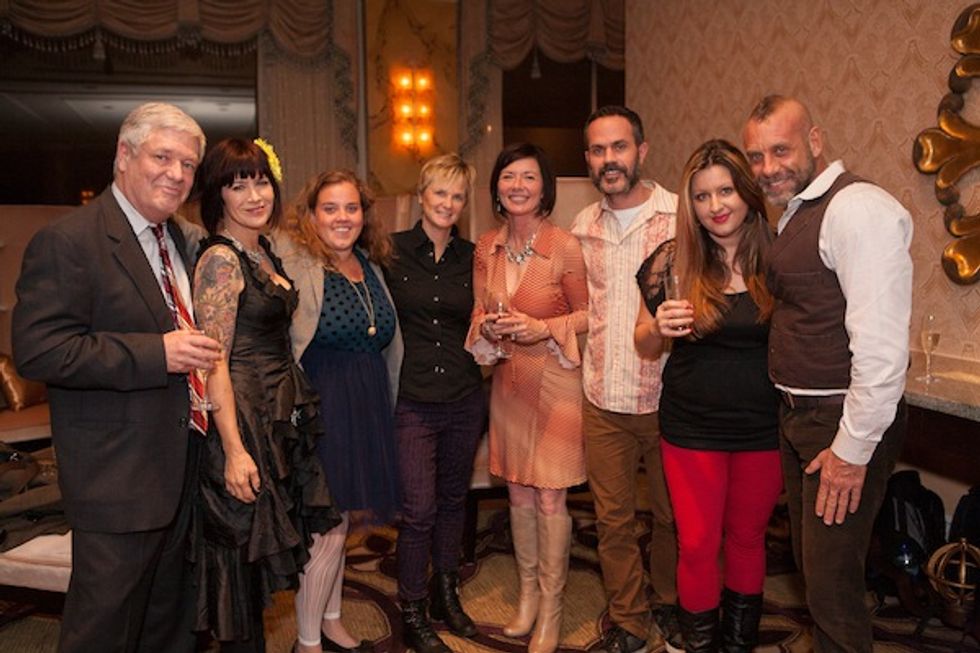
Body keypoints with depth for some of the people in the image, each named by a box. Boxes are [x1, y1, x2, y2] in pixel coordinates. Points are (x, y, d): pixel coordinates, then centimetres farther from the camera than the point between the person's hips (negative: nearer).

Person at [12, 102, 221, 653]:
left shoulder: (179, 241, 13)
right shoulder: (68, 241, -14)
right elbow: (38, 349, -23)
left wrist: (195, 352, 8)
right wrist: (157, 354, -26)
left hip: (181, 463, 8)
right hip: (118, 477, -8)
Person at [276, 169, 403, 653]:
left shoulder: (370, 264, 10)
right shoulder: (294, 261, -11)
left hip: (368, 408, 7)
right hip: (323, 408, -6)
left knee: (337, 522, 19)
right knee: (328, 528, 1)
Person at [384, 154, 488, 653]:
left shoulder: (470, 257, 6)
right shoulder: (393, 251, -3)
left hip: (464, 399, 4)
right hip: (413, 401, -3)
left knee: (453, 498, 16)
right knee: (419, 508, -1)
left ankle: (447, 592, 36)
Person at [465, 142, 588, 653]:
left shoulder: (565, 246, -13)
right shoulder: (486, 247, 2)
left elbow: (587, 314, -5)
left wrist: (545, 328, -20)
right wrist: (488, 327, -11)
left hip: (554, 381, -5)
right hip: (508, 381, 5)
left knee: (550, 498, 2)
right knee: (518, 492, 14)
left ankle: (551, 608, 22)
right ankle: (528, 594, 33)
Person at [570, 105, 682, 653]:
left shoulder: (682, 216, -6)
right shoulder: (583, 226, 8)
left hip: (666, 398, -3)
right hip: (603, 402, 3)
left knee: (673, 515, 14)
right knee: (613, 519, 12)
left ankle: (670, 606, 40)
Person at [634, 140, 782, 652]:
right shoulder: (671, 261, -7)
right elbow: (644, 345, 3)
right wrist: (658, 327, -19)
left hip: (763, 431, 1)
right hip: (691, 430, -1)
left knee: (747, 538, 18)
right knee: (698, 545, 7)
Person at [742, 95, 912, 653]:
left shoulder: (857, 208, -18)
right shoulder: (798, 212, 13)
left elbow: (881, 343, -24)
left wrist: (853, 449, -20)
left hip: (846, 423, -9)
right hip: (800, 416, 10)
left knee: (832, 582, -1)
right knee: (813, 562, 22)